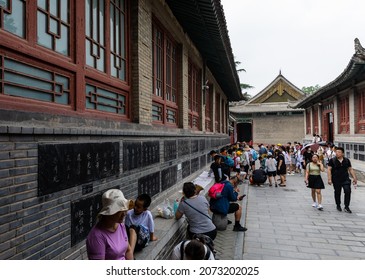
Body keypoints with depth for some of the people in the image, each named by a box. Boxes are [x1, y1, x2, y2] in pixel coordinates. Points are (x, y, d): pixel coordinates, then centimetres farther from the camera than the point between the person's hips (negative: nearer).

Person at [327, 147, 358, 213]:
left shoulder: (347, 160, 5)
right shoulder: (332, 160, -4)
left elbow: (350, 169, 12)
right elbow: (329, 169, -6)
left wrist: (354, 178, 7)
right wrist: (329, 179, -12)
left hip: (345, 179, 2)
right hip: (336, 180, -2)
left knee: (348, 191, -10)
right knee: (337, 193, 9)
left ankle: (346, 207, 1)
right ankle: (338, 206, 28)